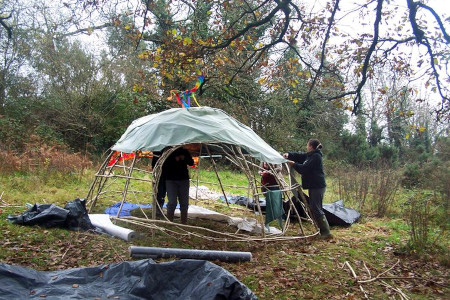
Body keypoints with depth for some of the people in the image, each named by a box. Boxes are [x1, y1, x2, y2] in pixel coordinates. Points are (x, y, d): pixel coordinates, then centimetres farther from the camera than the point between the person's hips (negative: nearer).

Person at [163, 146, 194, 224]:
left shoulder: (185, 151, 9)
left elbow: (191, 163, 9)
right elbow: (164, 166, -7)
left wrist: (185, 159, -10)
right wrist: (174, 160, -19)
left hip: (184, 180, 4)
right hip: (171, 180, -4)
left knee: (184, 203, 6)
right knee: (172, 203, -8)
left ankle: (184, 224, 15)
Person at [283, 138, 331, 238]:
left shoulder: (316, 156, -16)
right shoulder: (310, 155, 14)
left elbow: (305, 168, -20)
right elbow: (299, 155, 16)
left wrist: (294, 164, -8)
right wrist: (289, 154, -1)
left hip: (317, 186, -10)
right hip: (313, 186, 10)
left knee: (316, 209, -9)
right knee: (313, 208, 13)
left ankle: (326, 232, -4)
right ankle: (322, 230, 20)